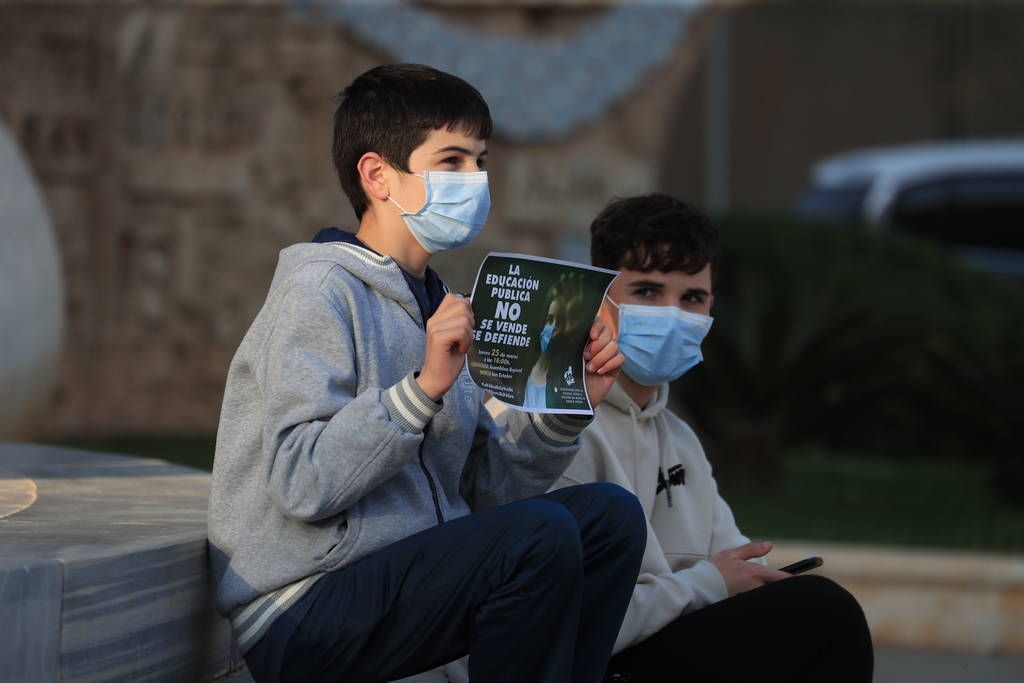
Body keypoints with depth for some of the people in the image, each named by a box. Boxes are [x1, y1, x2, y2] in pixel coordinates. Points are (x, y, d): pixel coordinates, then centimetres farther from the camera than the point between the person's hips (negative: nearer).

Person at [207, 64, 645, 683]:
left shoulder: (434, 306, 18)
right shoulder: (319, 291, -9)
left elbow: (482, 487, 12)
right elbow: (303, 487, -22)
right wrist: (425, 387, -27)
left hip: (407, 575, 9)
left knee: (609, 514, -2)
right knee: (539, 534, -25)